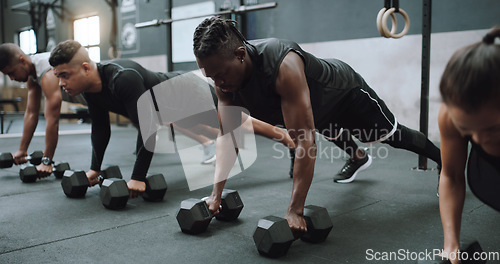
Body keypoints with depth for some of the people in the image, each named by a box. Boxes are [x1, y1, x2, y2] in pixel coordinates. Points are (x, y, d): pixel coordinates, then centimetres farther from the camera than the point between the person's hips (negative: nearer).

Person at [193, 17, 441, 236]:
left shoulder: (283, 66, -49)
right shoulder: (224, 75, -27)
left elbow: (305, 141, -49)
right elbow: (227, 135, -21)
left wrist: (294, 211, -50)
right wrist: (216, 193, -28)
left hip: (345, 89, -6)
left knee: (392, 135, 12)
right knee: (332, 135, 35)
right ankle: (359, 158, 69)